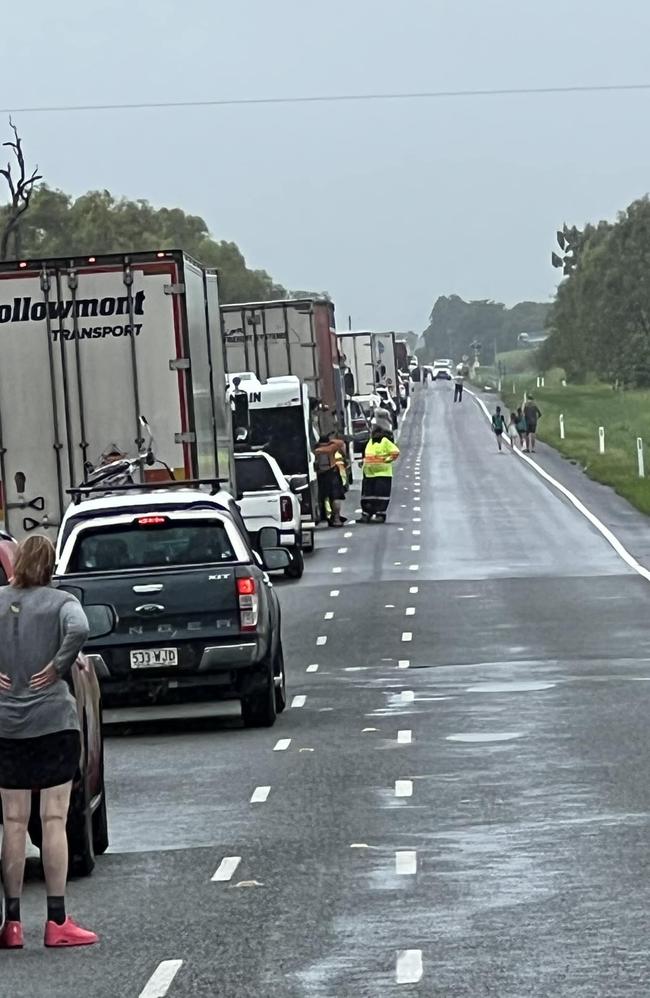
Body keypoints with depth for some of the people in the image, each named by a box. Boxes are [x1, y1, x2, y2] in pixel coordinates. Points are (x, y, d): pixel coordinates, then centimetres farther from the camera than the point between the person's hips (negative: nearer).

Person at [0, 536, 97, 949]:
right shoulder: (60, 602, -5)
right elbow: (79, 630, -25)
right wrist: (58, 667, -12)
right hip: (53, 720, -3)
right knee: (54, 819, -1)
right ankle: (57, 922, -2)